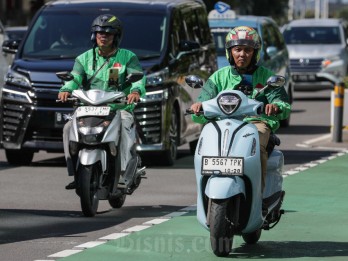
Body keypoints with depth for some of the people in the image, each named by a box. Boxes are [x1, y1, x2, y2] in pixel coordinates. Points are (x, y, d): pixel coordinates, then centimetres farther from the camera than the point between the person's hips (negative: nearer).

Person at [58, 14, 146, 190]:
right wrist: (66, 89, -22)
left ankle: (123, 170, -41)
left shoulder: (127, 57, 9)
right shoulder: (84, 58, 17)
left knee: (123, 126, -36)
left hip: (119, 108, -2)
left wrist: (136, 91, -31)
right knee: (69, 128, -23)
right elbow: (75, 78, 2)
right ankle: (75, 172, -20)